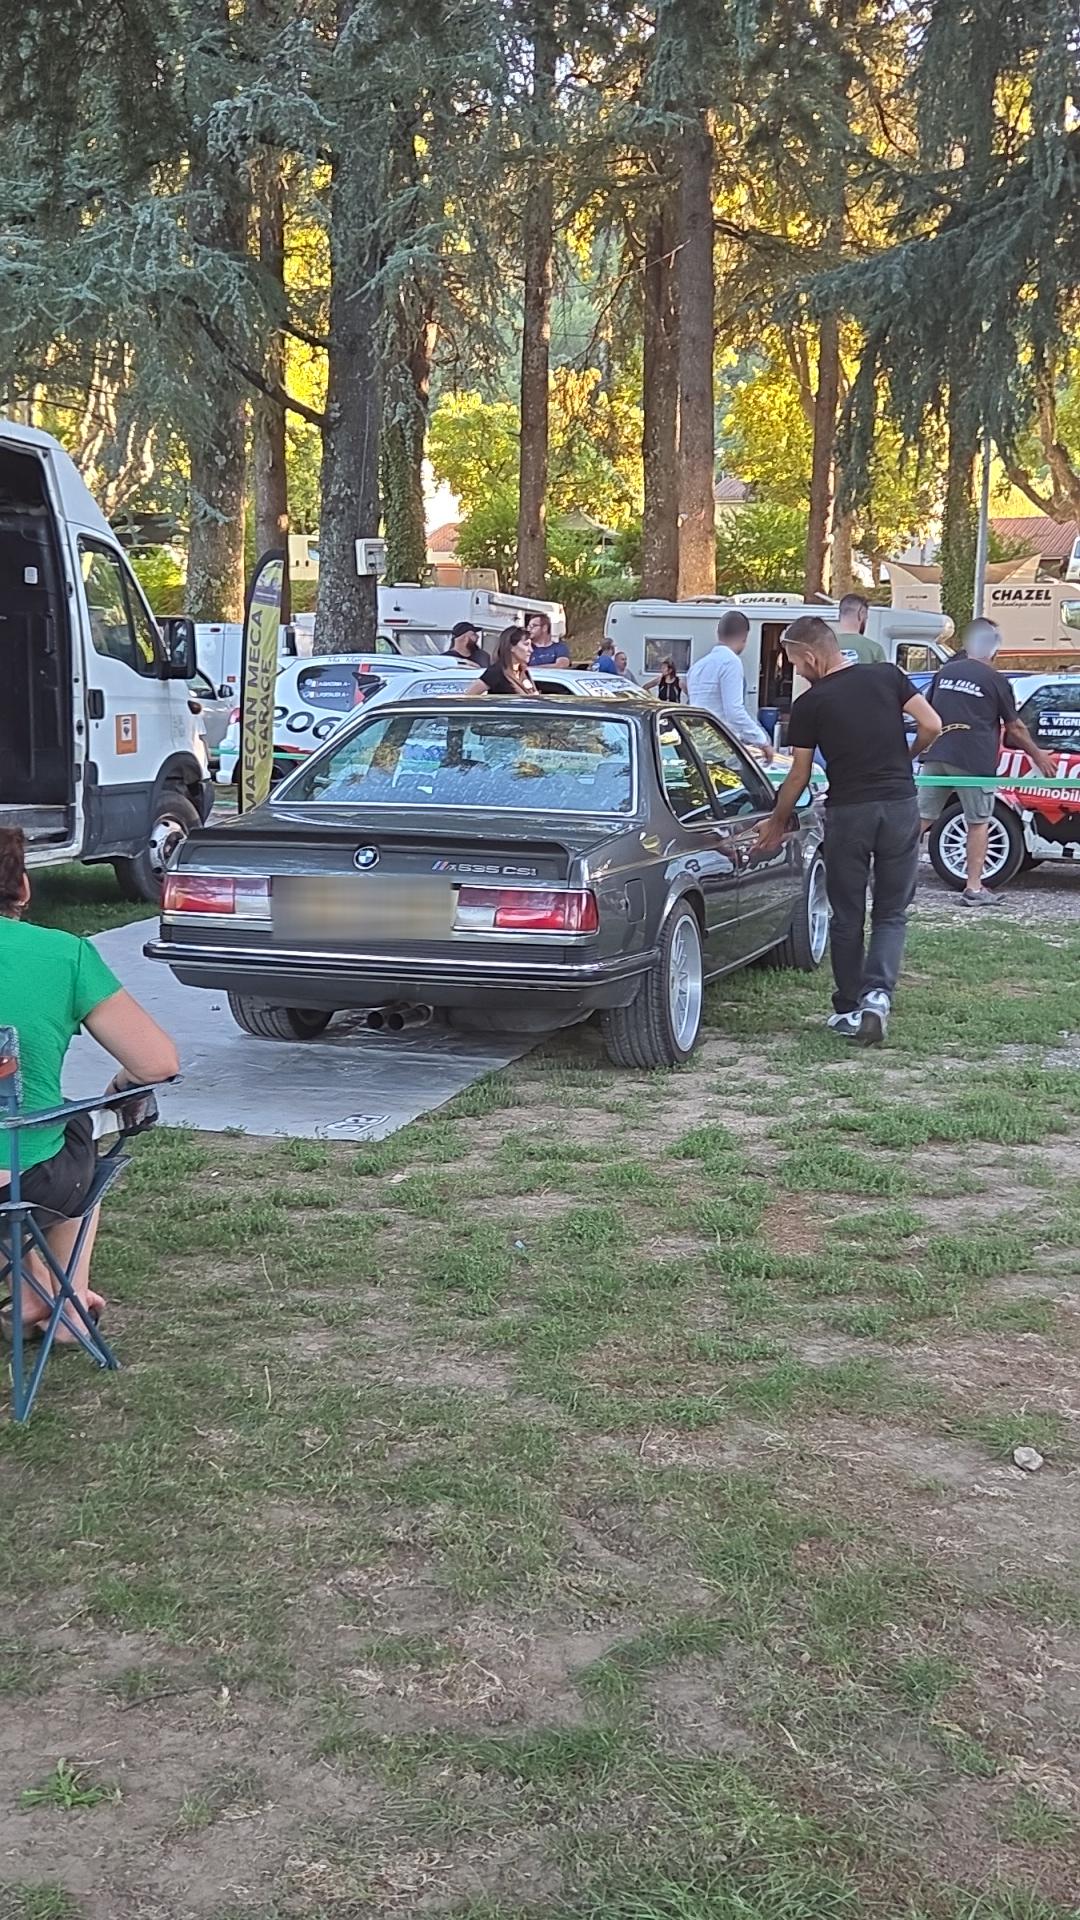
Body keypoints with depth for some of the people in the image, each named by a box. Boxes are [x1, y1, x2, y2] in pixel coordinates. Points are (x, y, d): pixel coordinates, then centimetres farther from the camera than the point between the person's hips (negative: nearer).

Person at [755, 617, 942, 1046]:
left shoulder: (810, 704, -4)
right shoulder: (888, 677, 3)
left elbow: (799, 776, 2)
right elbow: (931, 726, -2)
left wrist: (777, 823, 15)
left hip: (847, 810, -2)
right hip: (900, 805, 2)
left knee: (847, 917, 11)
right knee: (892, 913, 8)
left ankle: (849, 1009, 16)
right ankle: (878, 993, -12)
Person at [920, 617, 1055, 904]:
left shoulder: (944, 672, 11)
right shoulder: (996, 681, -2)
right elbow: (1014, 727, 4)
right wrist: (1037, 754, 18)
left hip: (936, 756, 4)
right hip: (973, 761, -4)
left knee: (921, 816, 9)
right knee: (979, 823, 6)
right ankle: (974, 889, 6)